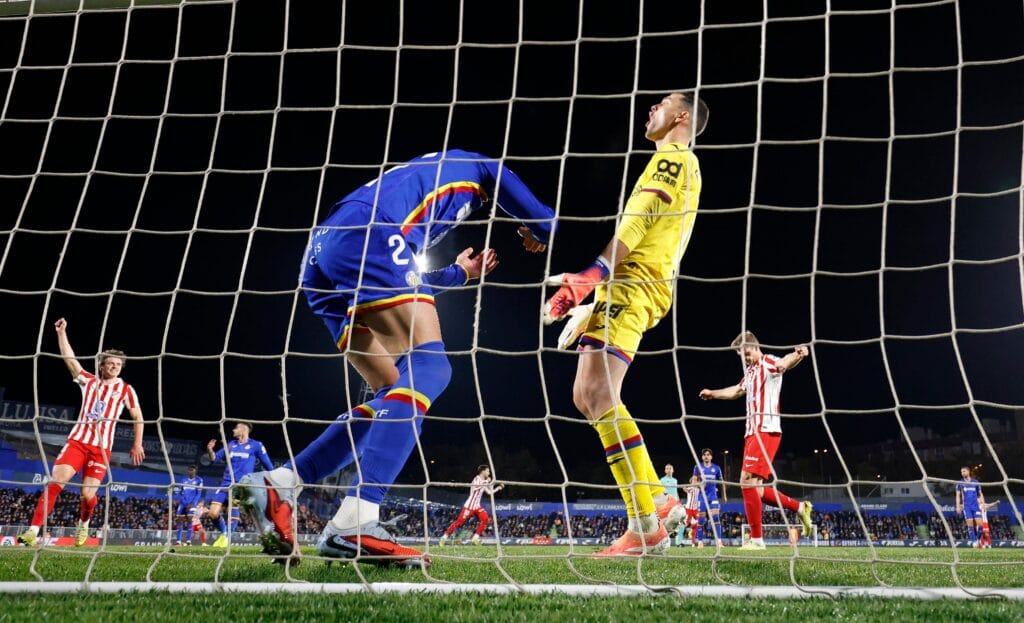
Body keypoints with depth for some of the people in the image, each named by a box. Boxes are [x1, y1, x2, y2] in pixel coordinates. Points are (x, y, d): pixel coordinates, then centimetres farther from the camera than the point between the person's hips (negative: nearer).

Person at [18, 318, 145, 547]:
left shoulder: (125, 390, 5)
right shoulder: (89, 381, 9)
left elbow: (137, 417, 10)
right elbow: (69, 358, 5)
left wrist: (137, 445, 4)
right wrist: (61, 332, -2)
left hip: (101, 448, -1)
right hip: (77, 441, 1)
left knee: (87, 494, -9)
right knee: (55, 482, -16)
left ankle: (83, 524, 25)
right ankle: (33, 530, -16)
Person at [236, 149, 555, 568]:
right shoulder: (478, 166, 24)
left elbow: (406, 287, 44)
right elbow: (543, 222, 26)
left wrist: (460, 272, 59)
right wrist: (536, 237, 50)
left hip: (321, 252, 9)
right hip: (366, 237, -9)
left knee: (396, 393, 8)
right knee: (429, 365, -16)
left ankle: (276, 485, -2)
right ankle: (352, 524, -31)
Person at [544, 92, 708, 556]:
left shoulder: (674, 156, -1)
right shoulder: (672, 163, 29)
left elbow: (636, 224, -16)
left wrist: (592, 274, -26)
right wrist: (594, 283, 24)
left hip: (634, 283, -10)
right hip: (625, 286, 10)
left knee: (599, 395, -20)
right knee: (587, 397, 9)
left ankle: (647, 525, -21)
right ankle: (659, 501, 7)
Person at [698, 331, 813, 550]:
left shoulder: (769, 364, -8)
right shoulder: (750, 372, 21)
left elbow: (785, 362, -33)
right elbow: (736, 391, 40)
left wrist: (798, 355, -54)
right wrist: (713, 393, 49)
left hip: (766, 430, -10)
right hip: (753, 432, 10)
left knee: (748, 481, -16)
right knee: (754, 486, 11)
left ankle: (756, 539, -12)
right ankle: (800, 507, 24)